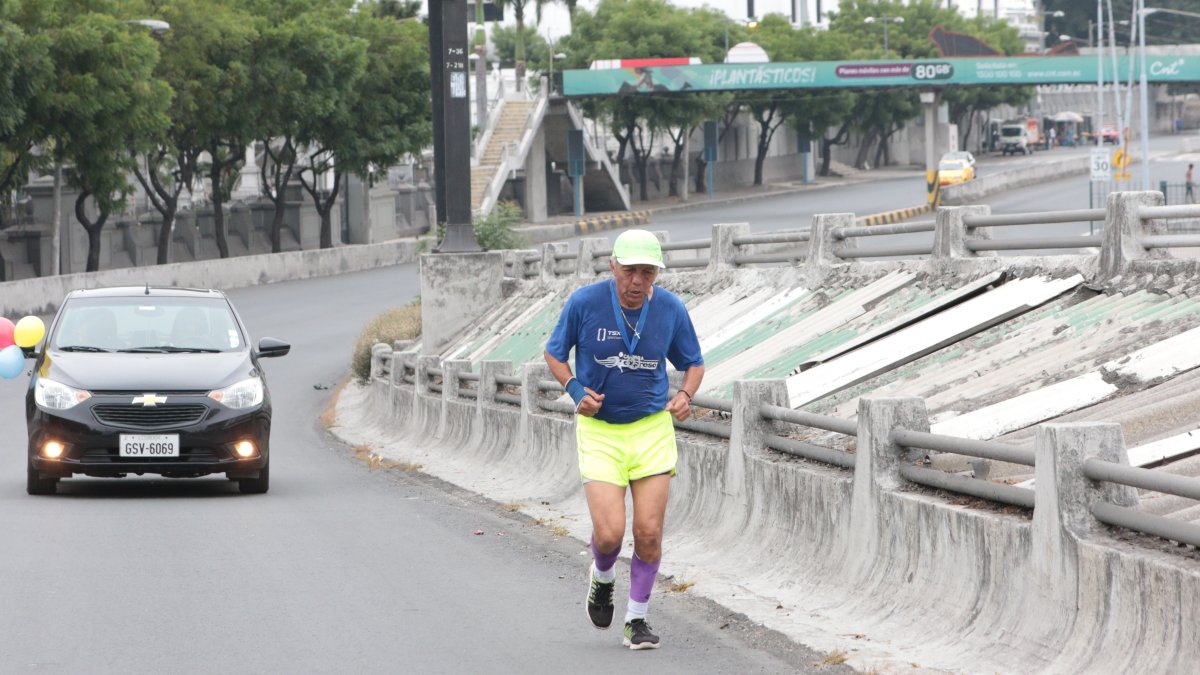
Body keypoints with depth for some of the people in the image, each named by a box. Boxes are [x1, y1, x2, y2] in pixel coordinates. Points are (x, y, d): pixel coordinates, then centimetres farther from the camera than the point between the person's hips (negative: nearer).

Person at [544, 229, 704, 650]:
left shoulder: (671, 309, -5)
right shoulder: (584, 303, -10)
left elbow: (693, 363, 11)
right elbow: (554, 353, 5)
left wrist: (685, 395, -10)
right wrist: (575, 390, -12)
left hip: (653, 430, 2)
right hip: (599, 430, -2)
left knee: (649, 533, -3)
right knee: (610, 532, -12)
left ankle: (637, 619, 15)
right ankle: (602, 578, 24)